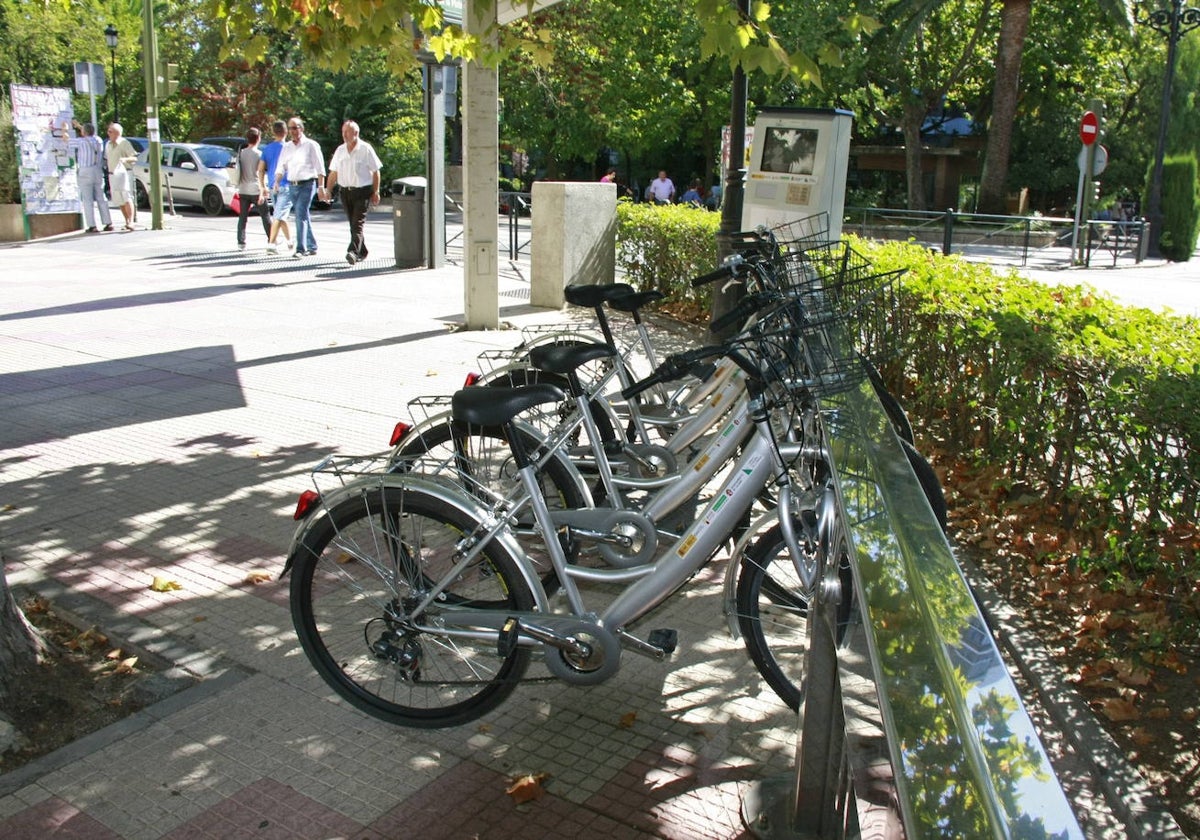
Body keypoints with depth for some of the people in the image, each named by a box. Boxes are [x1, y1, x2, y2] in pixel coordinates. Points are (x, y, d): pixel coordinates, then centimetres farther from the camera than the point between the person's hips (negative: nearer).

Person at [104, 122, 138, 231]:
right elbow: (107, 159, 25)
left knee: (127, 198, -15)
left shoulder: (124, 143, -6)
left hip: (123, 173, -7)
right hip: (112, 175, 7)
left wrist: (125, 159, -30)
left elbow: (135, 158, -13)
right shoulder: (108, 145, 16)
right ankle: (127, 222, 14)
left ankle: (131, 222, -19)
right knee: (119, 200, 7)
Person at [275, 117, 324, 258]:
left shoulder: (311, 145, -3)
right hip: (293, 186, 6)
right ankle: (312, 247, 20)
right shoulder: (287, 147, 14)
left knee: (301, 215, -16)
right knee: (304, 217, 11)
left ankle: (301, 249, -18)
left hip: (307, 185, -6)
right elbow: (281, 167, 12)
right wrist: (277, 181, -5)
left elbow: (320, 168, -5)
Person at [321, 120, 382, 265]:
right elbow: (334, 172, 13)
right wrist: (328, 190, 4)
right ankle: (362, 252, 22)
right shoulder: (340, 150, 10)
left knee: (357, 223, -15)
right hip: (345, 191, 6)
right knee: (353, 224, 10)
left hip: (363, 191, -5)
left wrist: (376, 192, -6)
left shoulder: (365, 149, -5)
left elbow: (375, 171, -3)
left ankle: (353, 252, -25)